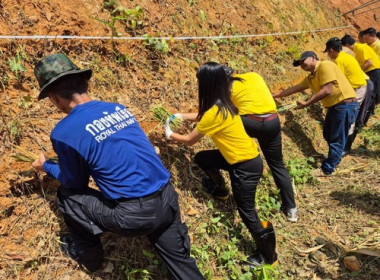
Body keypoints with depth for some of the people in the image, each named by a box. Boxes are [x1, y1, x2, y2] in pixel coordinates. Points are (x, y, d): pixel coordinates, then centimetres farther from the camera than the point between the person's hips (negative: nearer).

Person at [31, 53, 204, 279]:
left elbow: (75, 183, 7)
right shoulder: (119, 108, 8)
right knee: (179, 261, 25)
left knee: (67, 195, 17)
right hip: (167, 199, 6)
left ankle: (88, 256, 37)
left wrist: (46, 166, 26)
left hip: (132, 216, -6)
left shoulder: (64, 132, -10)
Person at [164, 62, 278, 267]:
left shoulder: (215, 112, -27)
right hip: (242, 156, 9)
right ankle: (219, 188, 42)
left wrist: (170, 134, 4)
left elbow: (189, 140, -13)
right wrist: (181, 116, 13)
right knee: (201, 158, 16)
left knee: (246, 211, 3)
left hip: (246, 166, -9)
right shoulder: (222, 103, -1)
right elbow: (203, 116, 20)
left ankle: (267, 255, 22)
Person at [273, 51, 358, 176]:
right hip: (334, 106, 9)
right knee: (328, 135, 20)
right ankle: (334, 160, 39)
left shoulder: (325, 66, -15)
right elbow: (294, 88, 22)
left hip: (346, 105, -9)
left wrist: (306, 103, -19)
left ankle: (327, 169, 7)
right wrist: (275, 95, 26)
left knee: (337, 140, 0)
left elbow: (327, 90, -23)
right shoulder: (310, 78, 11)